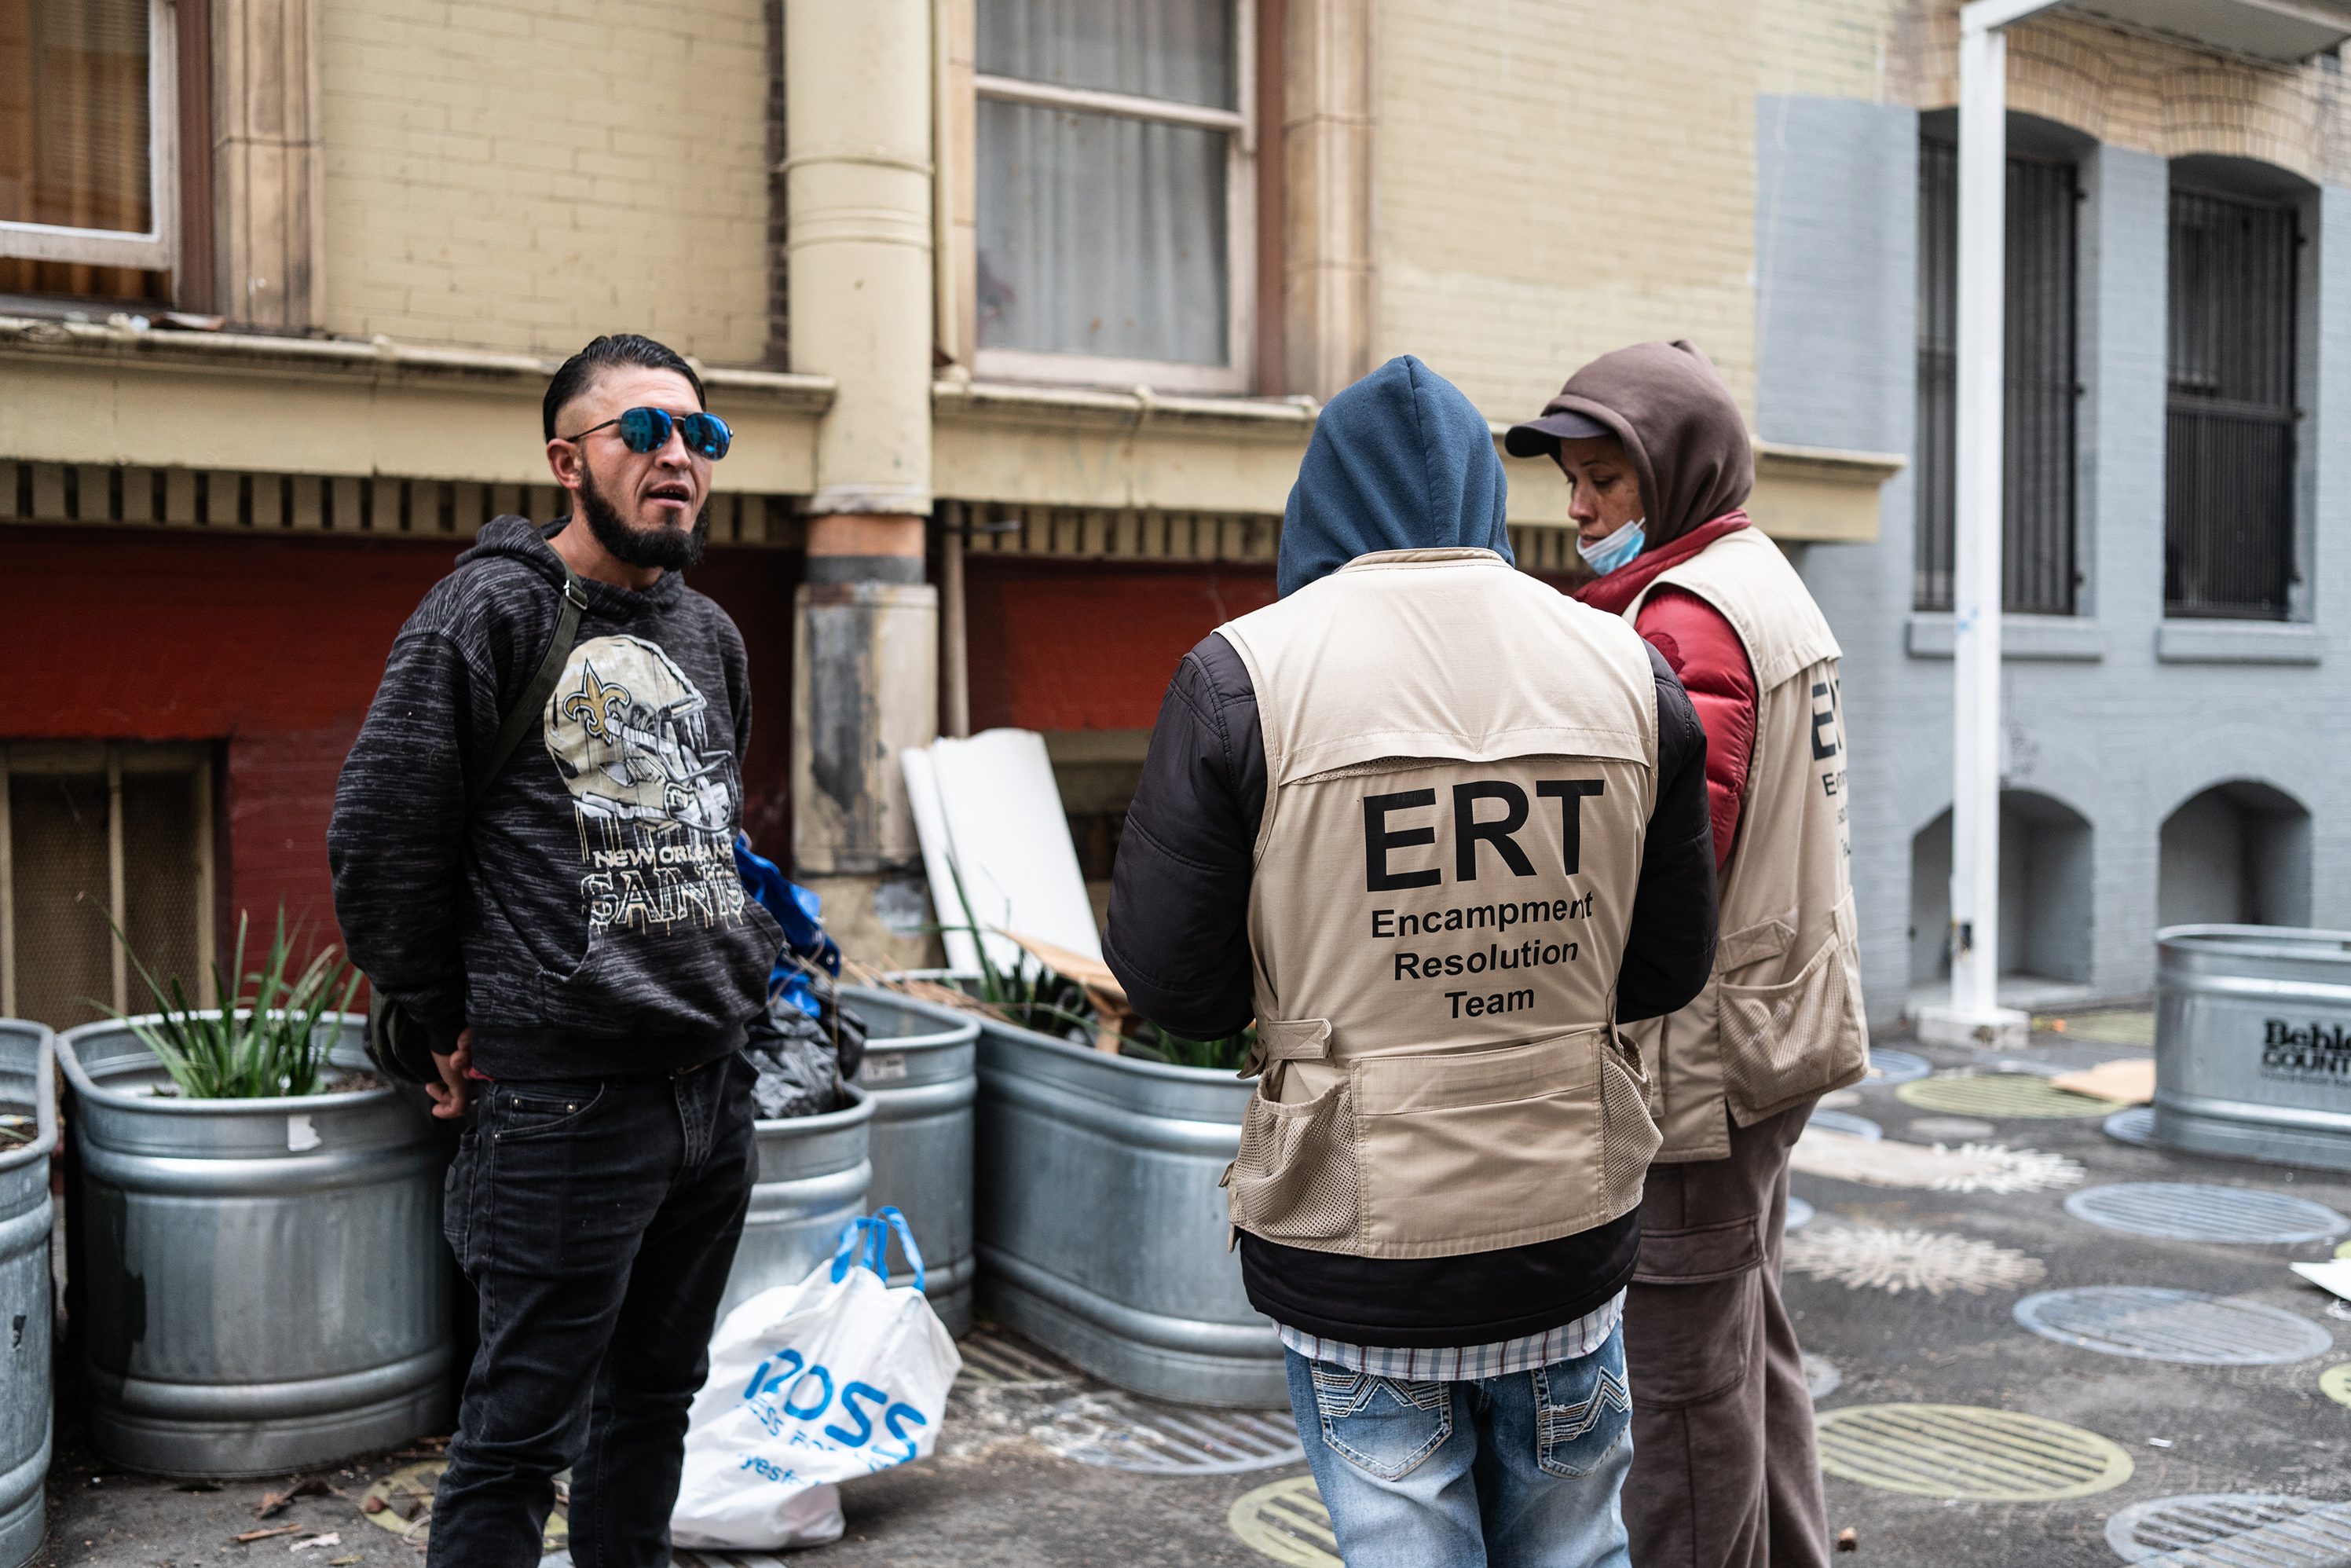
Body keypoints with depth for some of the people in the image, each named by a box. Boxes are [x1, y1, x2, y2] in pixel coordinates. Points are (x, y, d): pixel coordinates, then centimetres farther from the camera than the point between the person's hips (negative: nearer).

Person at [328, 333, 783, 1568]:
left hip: (716, 1083, 7)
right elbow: (378, 837, -8)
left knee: (657, 1397, 18)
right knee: (521, 1431, 2)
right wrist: (445, 1019, -2)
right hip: (564, 1096, -7)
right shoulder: (491, 611, -9)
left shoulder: (710, 634, 13)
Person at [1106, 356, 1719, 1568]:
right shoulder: (1628, 668, 0)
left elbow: (1166, 980, -7)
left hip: (1358, 1251, -3)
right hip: (1574, 1236, 4)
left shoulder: (1242, 673, -11)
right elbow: (1671, 967, 6)